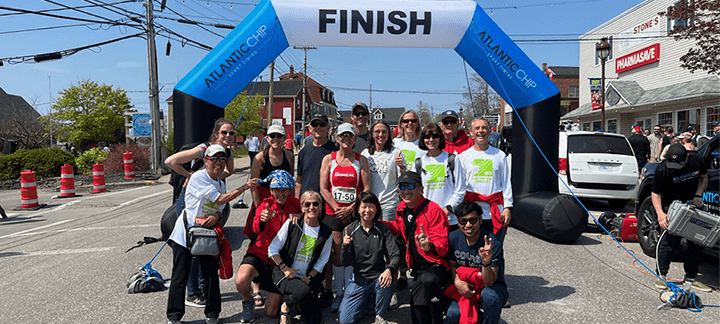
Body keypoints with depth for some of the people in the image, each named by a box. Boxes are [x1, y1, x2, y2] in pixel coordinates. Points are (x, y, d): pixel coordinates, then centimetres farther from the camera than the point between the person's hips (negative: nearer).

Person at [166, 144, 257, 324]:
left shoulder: (221, 183, 9)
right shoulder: (198, 177, -15)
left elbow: (219, 209, 10)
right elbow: (220, 200, -20)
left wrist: (215, 217, -15)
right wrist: (245, 187, -22)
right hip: (185, 233, -6)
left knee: (211, 274, 1)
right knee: (180, 277, 0)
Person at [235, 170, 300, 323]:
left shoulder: (296, 205, -4)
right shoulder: (266, 204, -7)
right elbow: (256, 228, -26)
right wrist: (262, 220, -49)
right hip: (259, 254, -1)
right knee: (241, 280, -34)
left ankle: (277, 294, 40)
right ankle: (248, 301, 3)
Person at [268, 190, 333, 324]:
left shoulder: (326, 232, -1)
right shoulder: (291, 224, -6)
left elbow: (322, 260, 6)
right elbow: (272, 249, -3)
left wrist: (309, 277, -6)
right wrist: (284, 268, -14)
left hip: (306, 278, 3)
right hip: (284, 274, -3)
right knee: (303, 292, -35)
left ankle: (300, 302, 23)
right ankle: (286, 307, -2)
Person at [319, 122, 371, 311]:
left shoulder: (361, 160, 4)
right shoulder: (329, 159, 6)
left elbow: (367, 189, -1)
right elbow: (323, 188, 0)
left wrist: (350, 208, -10)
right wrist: (337, 209, -8)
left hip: (354, 213, -1)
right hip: (333, 213, 1)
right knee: (337, 253, 3)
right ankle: (339, 294, 14)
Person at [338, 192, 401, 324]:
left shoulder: (383, 229, -3)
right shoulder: (351, 229, -2)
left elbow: (395, 255, -9)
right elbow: (345, 263, -2)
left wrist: (389, 269, -30)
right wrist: (345, 246, -22)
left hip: (378, 277, -1)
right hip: (358, 280, 1)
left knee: (385, 284, -36)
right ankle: (367, 299, 21)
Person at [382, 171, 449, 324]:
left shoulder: (433, 210, -18)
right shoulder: (401, 209, 2)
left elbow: (442, 246, -22)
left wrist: (429, 247, -44)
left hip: (436, 265, -7)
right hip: (417, 268, 7)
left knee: (428, 279, -41)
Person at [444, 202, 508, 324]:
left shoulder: (493, 244, -23)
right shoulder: (453, 238, -9)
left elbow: (489, 283, -26)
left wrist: (486, 263, -46)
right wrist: (457, 282, -13)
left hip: (493, 287, -3)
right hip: (465, 287, 4)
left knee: (489, 295, -38)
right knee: (452, 314, -23)